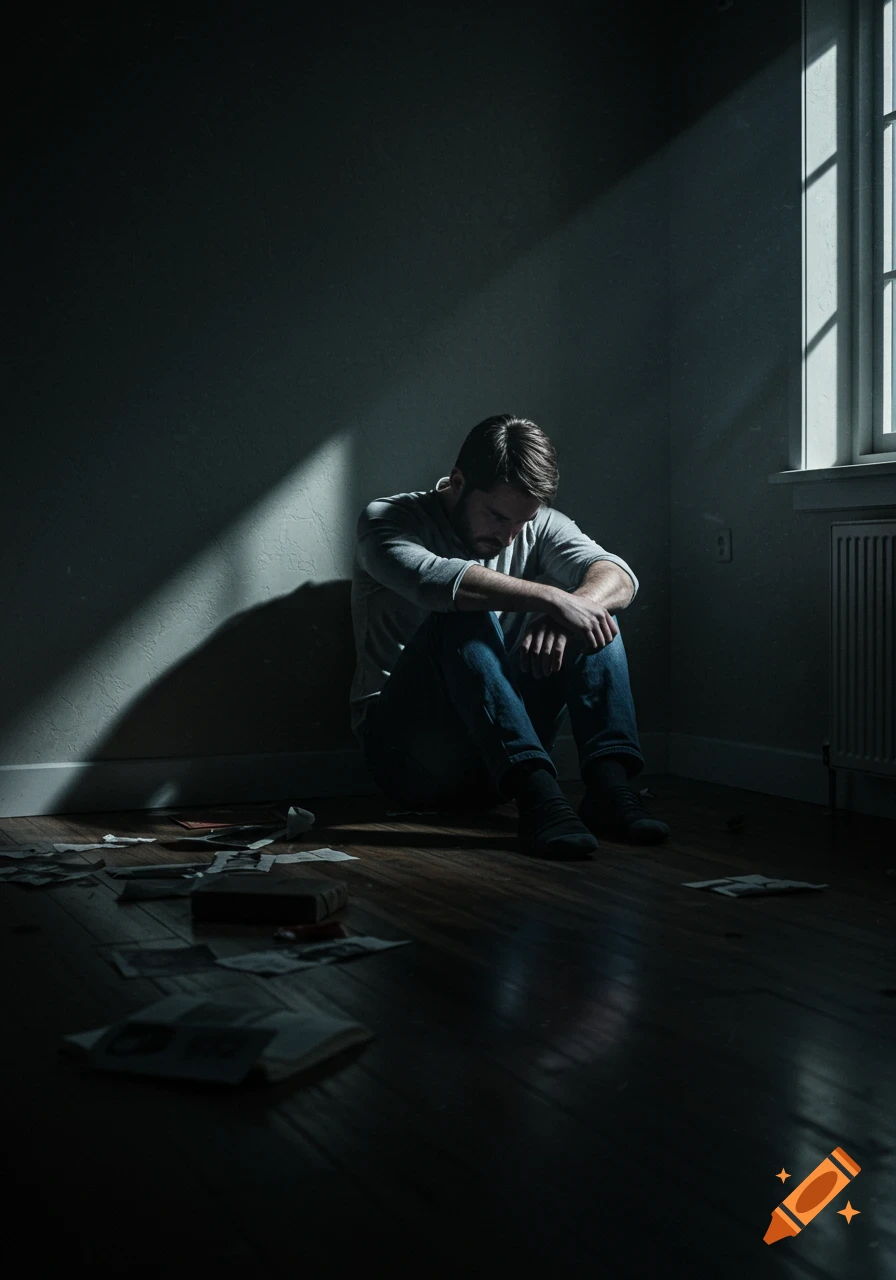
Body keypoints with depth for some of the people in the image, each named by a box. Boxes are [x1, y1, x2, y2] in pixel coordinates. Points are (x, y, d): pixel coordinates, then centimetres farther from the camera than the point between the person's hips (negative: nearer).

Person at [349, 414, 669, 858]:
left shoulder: (539, 526, 8)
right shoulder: (386, 520, -6)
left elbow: (618, 576, -11)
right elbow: (436, 580, -29)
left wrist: (574, 607, -33)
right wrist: (552, 599, -37)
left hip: (499, 762, 4)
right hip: (407, 749, -4)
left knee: (595, 606, -12)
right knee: (465, 614, -30)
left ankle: (607, 784, -30)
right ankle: (536, 793, -44)